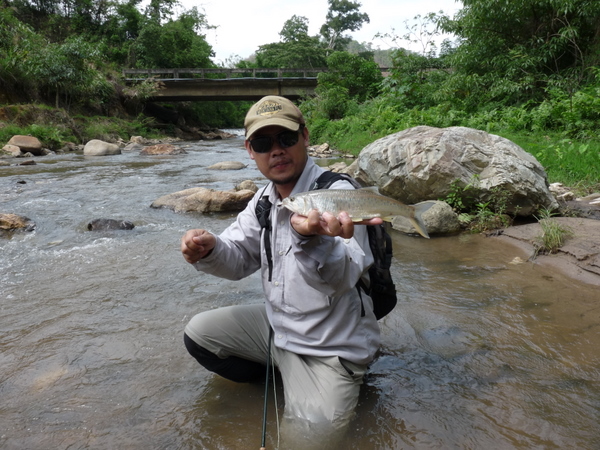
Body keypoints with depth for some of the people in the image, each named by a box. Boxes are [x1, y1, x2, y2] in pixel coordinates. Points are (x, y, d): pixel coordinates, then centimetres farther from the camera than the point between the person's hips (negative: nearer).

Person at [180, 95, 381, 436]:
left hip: (330, 350, -7)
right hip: (277, 325, 7)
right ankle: (277, 375, 17)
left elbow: (342, 278, -39)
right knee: (199, 333, 7)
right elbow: (239, 260, 5)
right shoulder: (265, 198, 1)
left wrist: (311, 238, -61)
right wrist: (210, 250, -19)